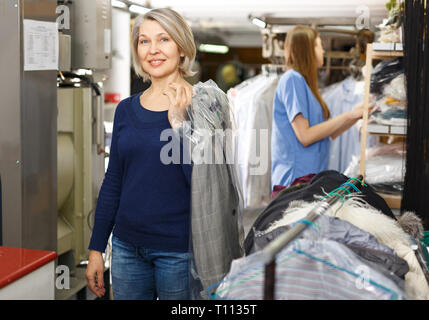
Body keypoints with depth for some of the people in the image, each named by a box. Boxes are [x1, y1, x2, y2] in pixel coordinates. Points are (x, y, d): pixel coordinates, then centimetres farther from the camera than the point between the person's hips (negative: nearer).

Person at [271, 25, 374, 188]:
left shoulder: (304, 81, 18)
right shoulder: (292, 79, -9)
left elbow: (330, 134, 19)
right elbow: (305, 136, -17)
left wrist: (357, 115, 10)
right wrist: (348, 115, -12)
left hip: (313, 174, 9)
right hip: (295, 176, -9)